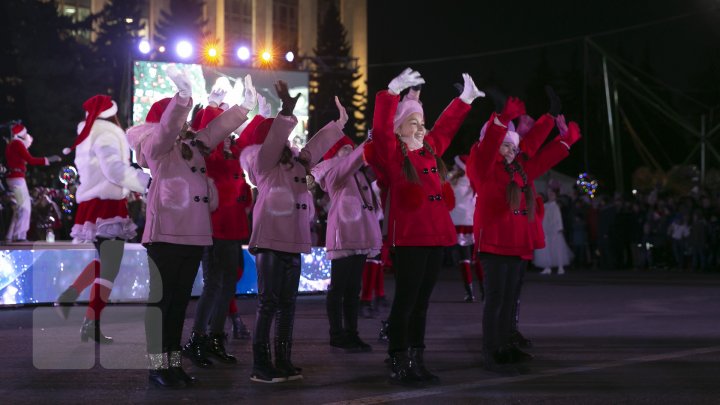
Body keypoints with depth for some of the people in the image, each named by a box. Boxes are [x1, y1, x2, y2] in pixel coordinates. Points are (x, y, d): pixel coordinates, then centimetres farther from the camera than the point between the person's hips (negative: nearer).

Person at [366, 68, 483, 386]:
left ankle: (417, 362, 17)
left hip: (435, 235, 7)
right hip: (409, 238, -7)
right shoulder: (393, 154, -6)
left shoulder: (430, 148, 14)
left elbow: (446, 125, 28)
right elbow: (380, 128, -21)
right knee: (405, 301, -5)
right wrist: (393, 92, -27)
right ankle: (398, 365, -1)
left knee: (422, 302, 11)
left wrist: (465, 98, 31)